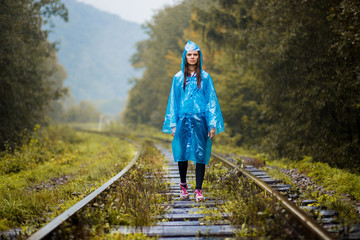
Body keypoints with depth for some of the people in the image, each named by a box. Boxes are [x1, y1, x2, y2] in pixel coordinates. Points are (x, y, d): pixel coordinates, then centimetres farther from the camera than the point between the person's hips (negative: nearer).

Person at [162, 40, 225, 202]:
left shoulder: (205, 77, 6)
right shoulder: (178, 78, 8)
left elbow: (211, 101, 5)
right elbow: (173, 102, 10)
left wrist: (212, 124, -3)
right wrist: (173, 125, 3)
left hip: (200, 121, -1)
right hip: (183, 120, 1)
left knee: (200, 156, -4)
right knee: (182, 154, 4)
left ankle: (198, 190, 2)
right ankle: (183, 184, 26)